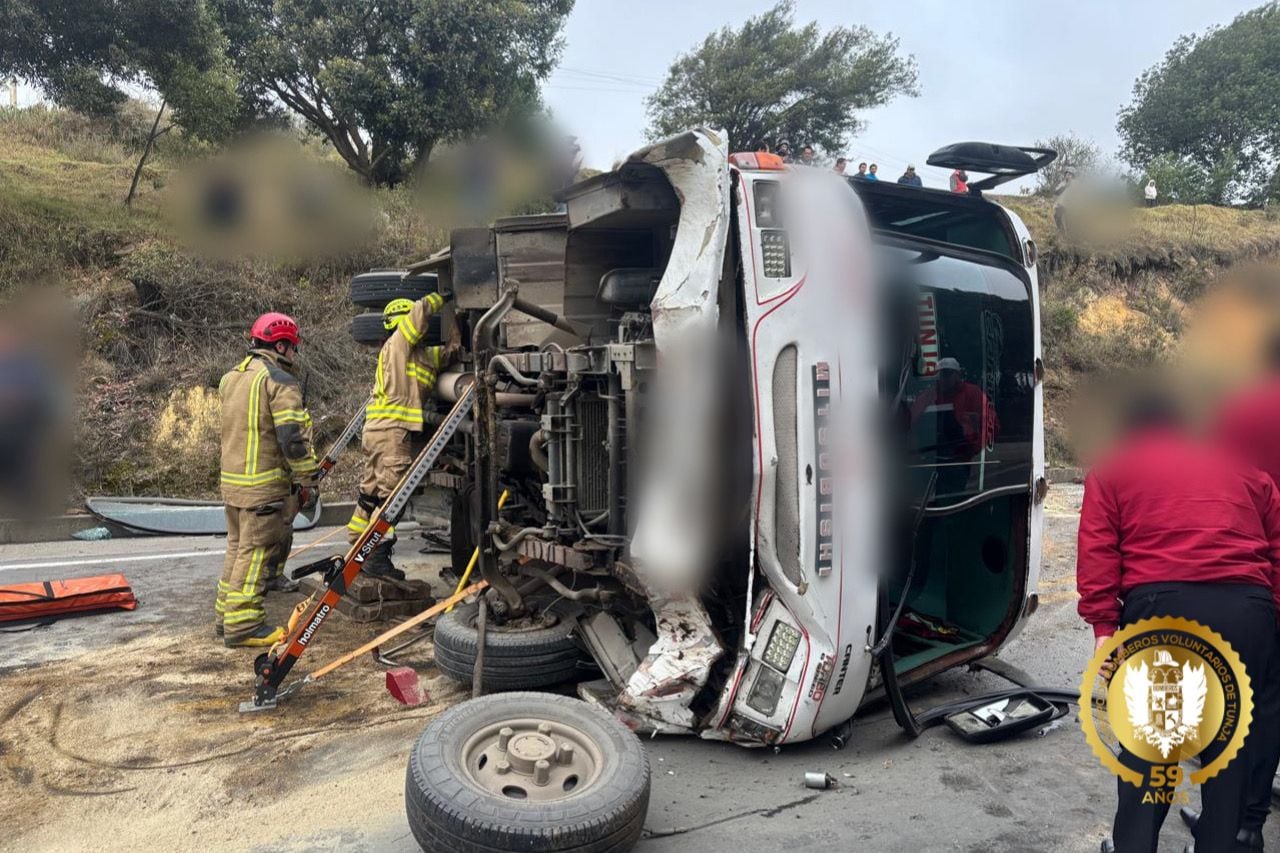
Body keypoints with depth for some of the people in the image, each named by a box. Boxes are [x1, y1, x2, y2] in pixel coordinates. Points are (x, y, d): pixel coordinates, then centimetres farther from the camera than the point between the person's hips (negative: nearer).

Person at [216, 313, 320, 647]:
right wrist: (307, 480, -12)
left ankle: (226, 616, 26)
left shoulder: (231, 378, 16)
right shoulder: (280, 381, -13)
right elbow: (292, 437, -19)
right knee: (255, 552, -3)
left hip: (231, 481, 9)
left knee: (237, 548, 18)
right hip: (263, 484, -9)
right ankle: (243, 625, 2)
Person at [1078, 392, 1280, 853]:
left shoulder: (1112, 466, 14)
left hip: (1164, 606, -3)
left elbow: (1097, 551, 1)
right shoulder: (1242, 465, 26)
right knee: (1232, 741, 16)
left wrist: (1103, 625, -2)